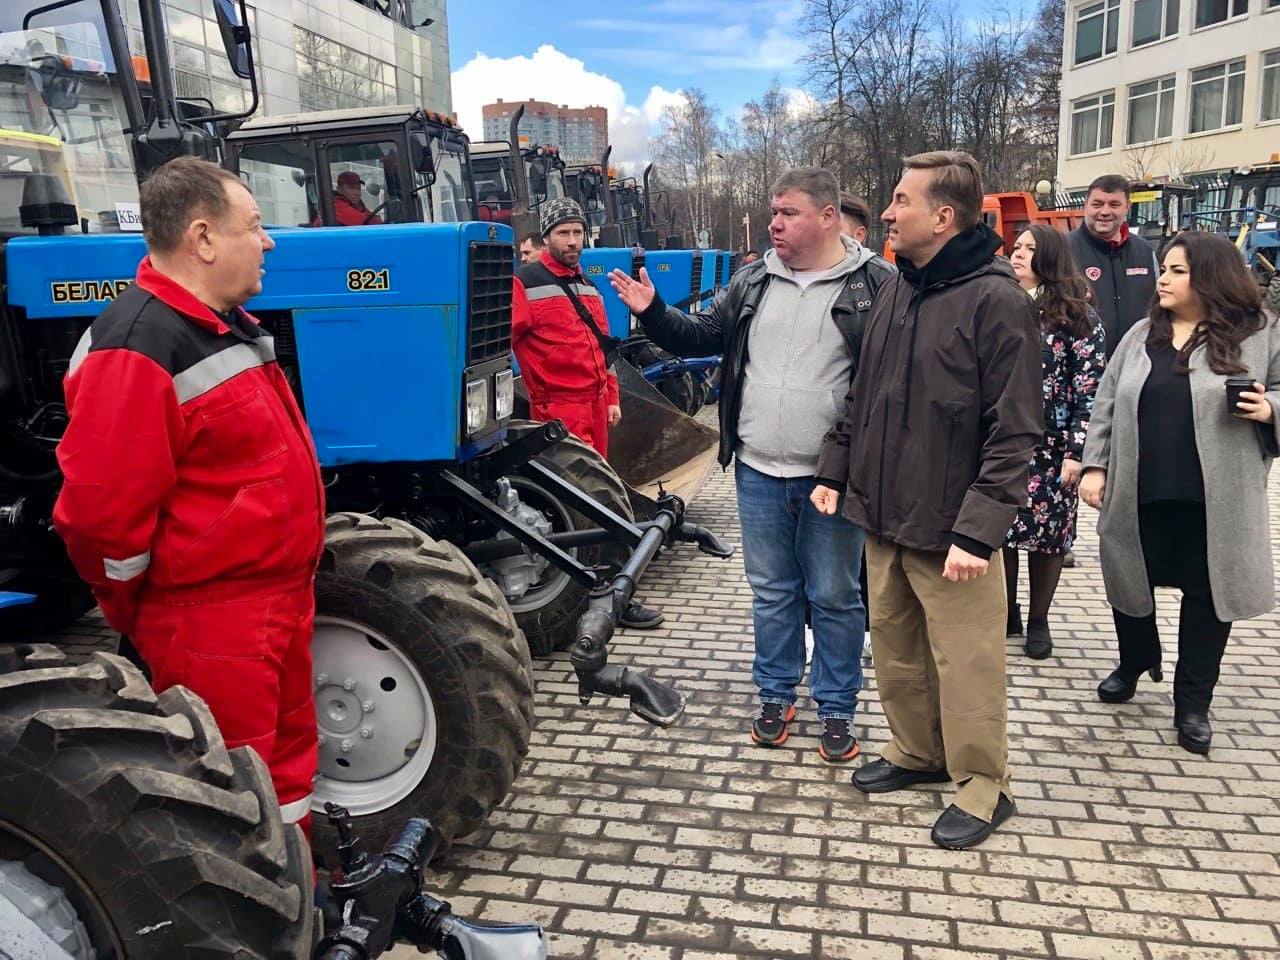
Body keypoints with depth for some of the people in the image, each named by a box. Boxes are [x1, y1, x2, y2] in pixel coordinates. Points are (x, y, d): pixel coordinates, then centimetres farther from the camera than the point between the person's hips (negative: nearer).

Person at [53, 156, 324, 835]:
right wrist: (130, 611, -7)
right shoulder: (138, 348, -21)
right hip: (208, 619, -9)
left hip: (275, 596, 10)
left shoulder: (226, 325, 11)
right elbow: (103, 510, -22)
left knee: (285, 754, 22)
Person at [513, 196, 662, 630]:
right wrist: (537, 396, -14)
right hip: (559, 406, -8)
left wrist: (612, 399, 19)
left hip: (595, 403, 8)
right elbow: (507, 341, -15)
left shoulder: (587, 287, 19)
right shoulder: (525, 283, -7)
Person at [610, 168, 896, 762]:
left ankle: (837, 708, 26)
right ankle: (776, 695, 33)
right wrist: (651, 312, -1)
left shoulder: (875, 284, -6)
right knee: (771, 591, 15)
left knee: (834, 596, 9)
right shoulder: (753, 283, 8)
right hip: (758, 472, 4)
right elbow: (701, 338, 15)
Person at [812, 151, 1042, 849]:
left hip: (949, 529, -7)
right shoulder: (894, 291, 9)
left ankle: (982, 785, 25)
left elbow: (1013, 433, -16)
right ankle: (916, 751, 39)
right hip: (883, 517, 7)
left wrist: (977, 530, -21)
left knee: (965, 665, 5)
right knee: (893, 647, 18)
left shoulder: (996, 300, -13)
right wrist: (836, 471, 12)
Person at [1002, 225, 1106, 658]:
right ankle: (1007, 614, 23)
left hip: (1050, 448, -3)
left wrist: (1077, 451, -12)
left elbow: (1091, 389, -5)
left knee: (1046, 534, 5)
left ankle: (1038, 622, 21)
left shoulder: (1076, 315, -2)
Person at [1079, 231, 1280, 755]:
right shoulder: (1141, 335, 8)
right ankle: (1134, 662, 42)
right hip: (1138, 494, 3)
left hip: (1215, 500, -2)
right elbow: (1106, 404, 8)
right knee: (1130, 580, 15)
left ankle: (1193, 702, 22)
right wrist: (1095, 466, 2)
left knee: (1207, 591, 7)